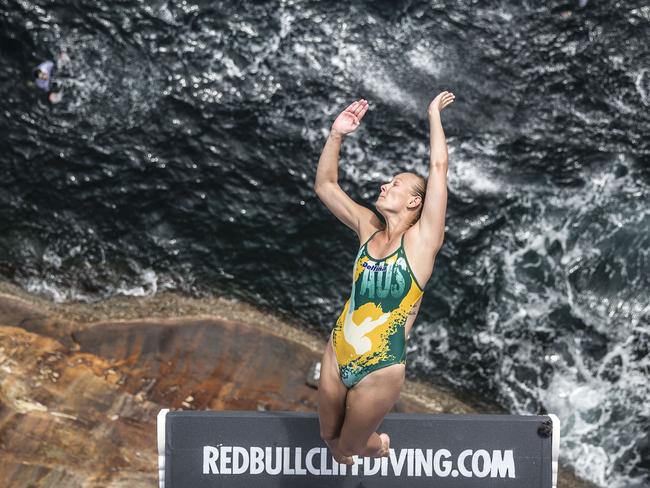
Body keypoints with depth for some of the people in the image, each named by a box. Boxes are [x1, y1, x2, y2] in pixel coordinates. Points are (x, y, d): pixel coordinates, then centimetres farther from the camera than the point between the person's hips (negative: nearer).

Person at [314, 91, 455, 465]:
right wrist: (336, 135, -3)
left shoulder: (421, 240, -11)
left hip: (380, 370, -5)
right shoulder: (369, 229, 3)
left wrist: (434, 113, -9)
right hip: (337, 354, 5)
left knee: (349, 446, 14)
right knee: (330, 435, 21)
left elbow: (439, 167, -18)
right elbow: (325, 186, 7)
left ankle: (381, 444, 48)